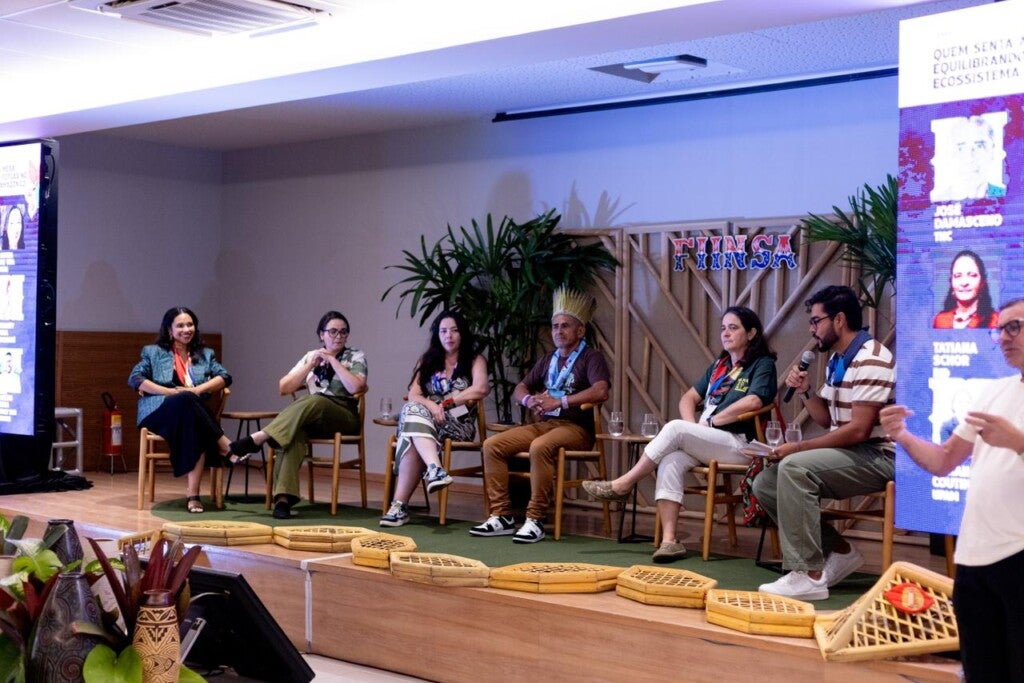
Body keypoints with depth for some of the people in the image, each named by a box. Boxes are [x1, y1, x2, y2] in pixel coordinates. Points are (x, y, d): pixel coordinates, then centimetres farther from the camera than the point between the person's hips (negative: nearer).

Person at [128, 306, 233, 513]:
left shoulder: (206, 354, 24)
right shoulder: (153, 352, 18)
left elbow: (225, 377, 9)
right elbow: (134, 379, 3)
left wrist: (198, 389, -10)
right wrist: (170, 392, -10)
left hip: (193, 413, 2)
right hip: (159, 411, -2)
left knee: (196, 434, -35)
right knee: (186, 401, -37)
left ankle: (192, 494, -42)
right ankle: (224, 445, -34)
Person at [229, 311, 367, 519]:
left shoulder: (356, 357, 8)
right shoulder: (310, 356, 18)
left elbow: (355, 387, -13)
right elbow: (284, 387, 7)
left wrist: (332, 360, -8)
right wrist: (312, 364, -1)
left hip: (344, 416, -3)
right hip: (311, 418, 3)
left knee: (311, 401, -37)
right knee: (295, 432, -36)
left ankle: (258, 439, -44)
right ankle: (283, 496, -48)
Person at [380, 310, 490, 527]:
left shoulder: (475, 360, 11)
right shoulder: (427, 361, 21)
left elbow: (480, 389, -10)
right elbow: (413, 395, 5)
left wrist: (445, 403, -9)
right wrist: (432, 406, -18)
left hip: (459, 424, -3)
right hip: (426, 417, 3)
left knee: (412, 440, -35)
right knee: (413, 410, -36)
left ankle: (400, 504, -45)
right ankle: (435, 468, -57)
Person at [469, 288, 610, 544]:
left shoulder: (591, 357, -3)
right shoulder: (548, 359, 19)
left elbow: (601, 392, -21)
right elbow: (519, 389, 23)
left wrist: (559, 402, -26)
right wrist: (529, 400, -3)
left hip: (575, 427, -7)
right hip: (544, 424, 7)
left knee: (540, 447, -38)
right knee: (492, 444, -11)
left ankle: (535, 520, -30)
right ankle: (502, 515, -10)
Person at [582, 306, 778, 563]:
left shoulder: (763, 365, 2)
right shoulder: (719, 366, 24)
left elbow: (753, 402, -16)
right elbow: (689, 398, 21)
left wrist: (710, 421, -10)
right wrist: (692, 429, 0)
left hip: (739, 444, -6)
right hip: (706, 443, 6)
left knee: (675, 428, -27)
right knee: (671, 461, -27)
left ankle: (623, 484, -16)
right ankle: (669, 540, -33)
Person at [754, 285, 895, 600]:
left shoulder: (870, 360, -17)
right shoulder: (837, 360, 14)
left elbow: (858, 430, -24)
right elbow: (828, 420, 20)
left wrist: (798, 447, -20)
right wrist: (805, 392, 1)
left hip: (876, 457, -10)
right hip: (846, 454, 10)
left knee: (793, 468, -31)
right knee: (765, 483, 2)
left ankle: (808, 576, -29)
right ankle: (839, 552, 6)